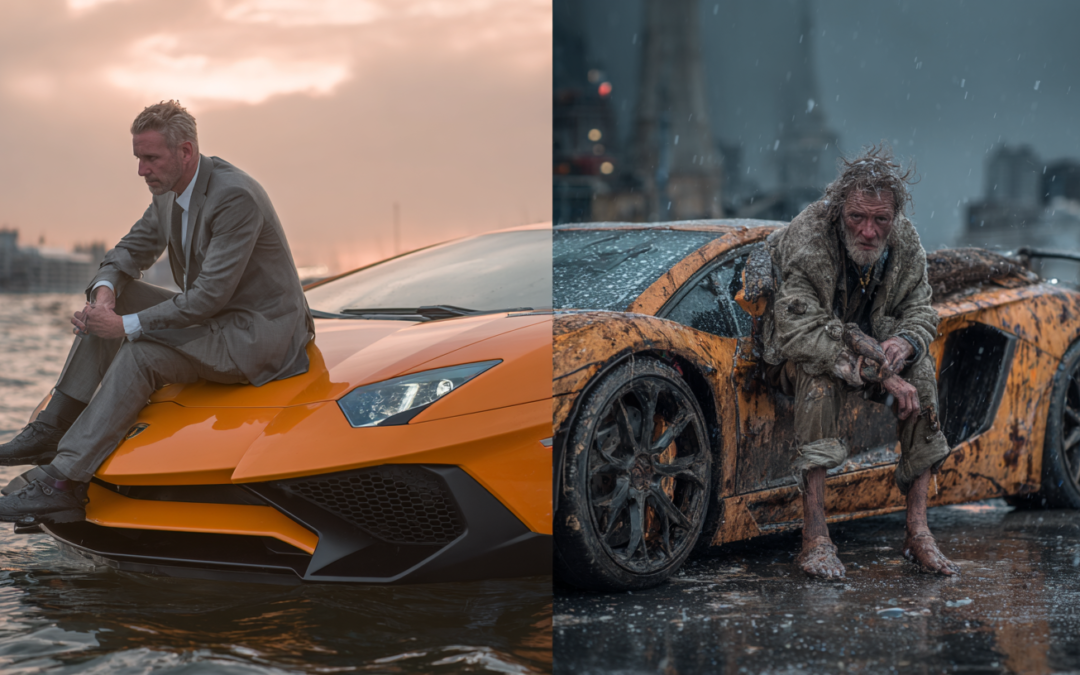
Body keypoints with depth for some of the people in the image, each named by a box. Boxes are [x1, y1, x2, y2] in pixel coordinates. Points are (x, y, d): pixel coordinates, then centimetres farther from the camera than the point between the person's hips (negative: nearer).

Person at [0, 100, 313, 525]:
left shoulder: (235, 196, -24)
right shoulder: (169, 195, 5)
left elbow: (209, 296, -27)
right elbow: (130, 251, 15)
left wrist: (128, 326, -25)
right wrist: (105, 291, -9)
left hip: (258, 332, -9)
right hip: (215, 316, 10)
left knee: (140, 355, -27)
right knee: (110, 300, 0)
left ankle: (64, 481, -29)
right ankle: (52, 430, -2)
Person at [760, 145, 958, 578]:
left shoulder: (905, 245, -11)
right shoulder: (807, 241, -29)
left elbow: (919, 312, -2)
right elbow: (799, 333, -35)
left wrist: (903, 343, -28)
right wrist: (876, 374, -40)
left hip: (866, 339, 5)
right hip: (796, 351, -5)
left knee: (921, 369, -23)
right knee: (819, 373, -38)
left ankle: (917, 530, -20)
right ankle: (815, 537, -38)